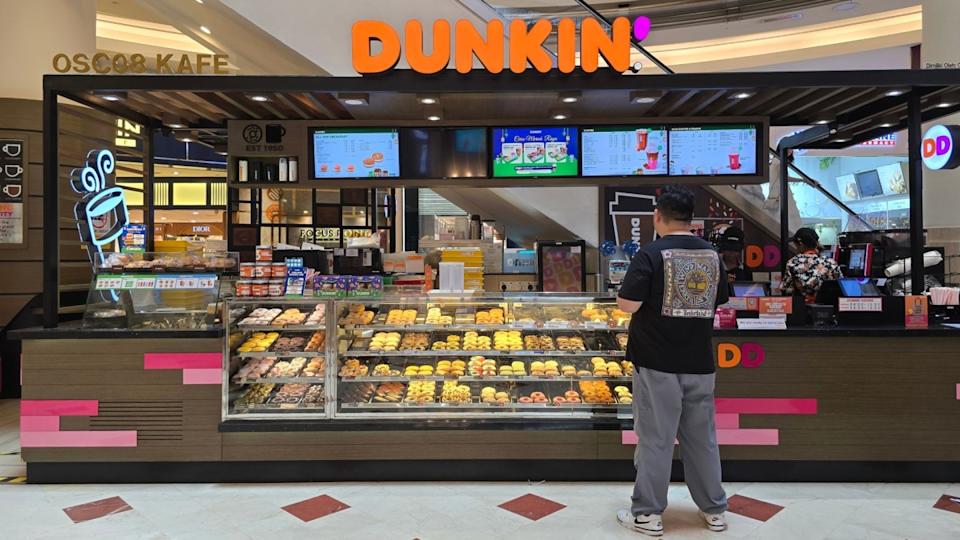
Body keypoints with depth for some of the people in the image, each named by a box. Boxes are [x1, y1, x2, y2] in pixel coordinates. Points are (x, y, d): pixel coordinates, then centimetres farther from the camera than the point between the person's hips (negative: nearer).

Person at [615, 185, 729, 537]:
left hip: (657, 362, -5)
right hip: (699, 362, 5)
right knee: (702, 436, 16)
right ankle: (713, 510, 28)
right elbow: (720, 302, 15)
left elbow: (626, 305, -17)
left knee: (655, 438, 4)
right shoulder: (712, 254, 4)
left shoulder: (651, 254, -13)